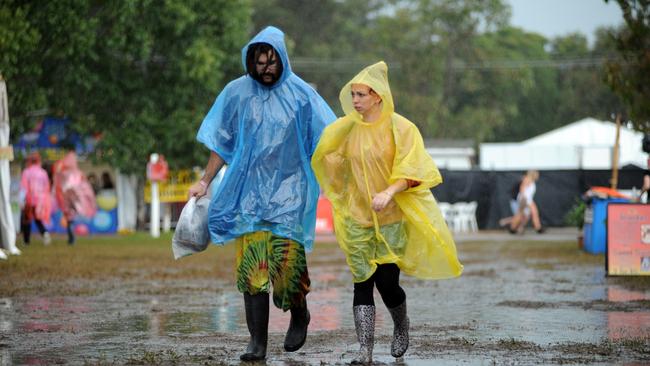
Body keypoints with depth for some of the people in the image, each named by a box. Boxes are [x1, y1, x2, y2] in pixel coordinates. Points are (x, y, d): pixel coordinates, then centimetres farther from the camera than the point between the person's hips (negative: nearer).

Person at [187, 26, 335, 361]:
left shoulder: (300, 94, 1)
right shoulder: (237, 93, 4)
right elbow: (222, 143, 12)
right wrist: (205, 181, 10)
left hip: (288, 192, -1)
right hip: (250, 192, 1)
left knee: (287, 262, -9)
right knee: (251, 266, -9)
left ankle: (299, 316, 22)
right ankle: (257, 342, -6)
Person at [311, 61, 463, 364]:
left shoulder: (400, 128, -8)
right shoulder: (349, 128, 5)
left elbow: (412, 171, -15)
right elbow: (335, 165, 18)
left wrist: (389, 192, -30)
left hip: (392, 217, -3)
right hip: (358, 217, 3)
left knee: (387, 281, -4)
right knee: (362, 282, -4)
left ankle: (401, 327, 28)